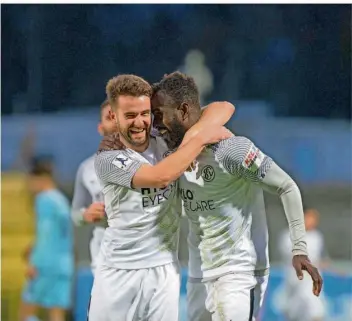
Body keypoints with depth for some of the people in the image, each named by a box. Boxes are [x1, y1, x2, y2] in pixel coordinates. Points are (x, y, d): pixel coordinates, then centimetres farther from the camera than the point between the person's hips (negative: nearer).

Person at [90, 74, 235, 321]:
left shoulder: (168, 142, 5)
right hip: (118, 271, -3)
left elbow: (224, 108, 5)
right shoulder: (107, 160, -7)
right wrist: (200, 140, -15)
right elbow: (161, 176, -21)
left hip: (164, 270, 3)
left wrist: (196, 132, -13)